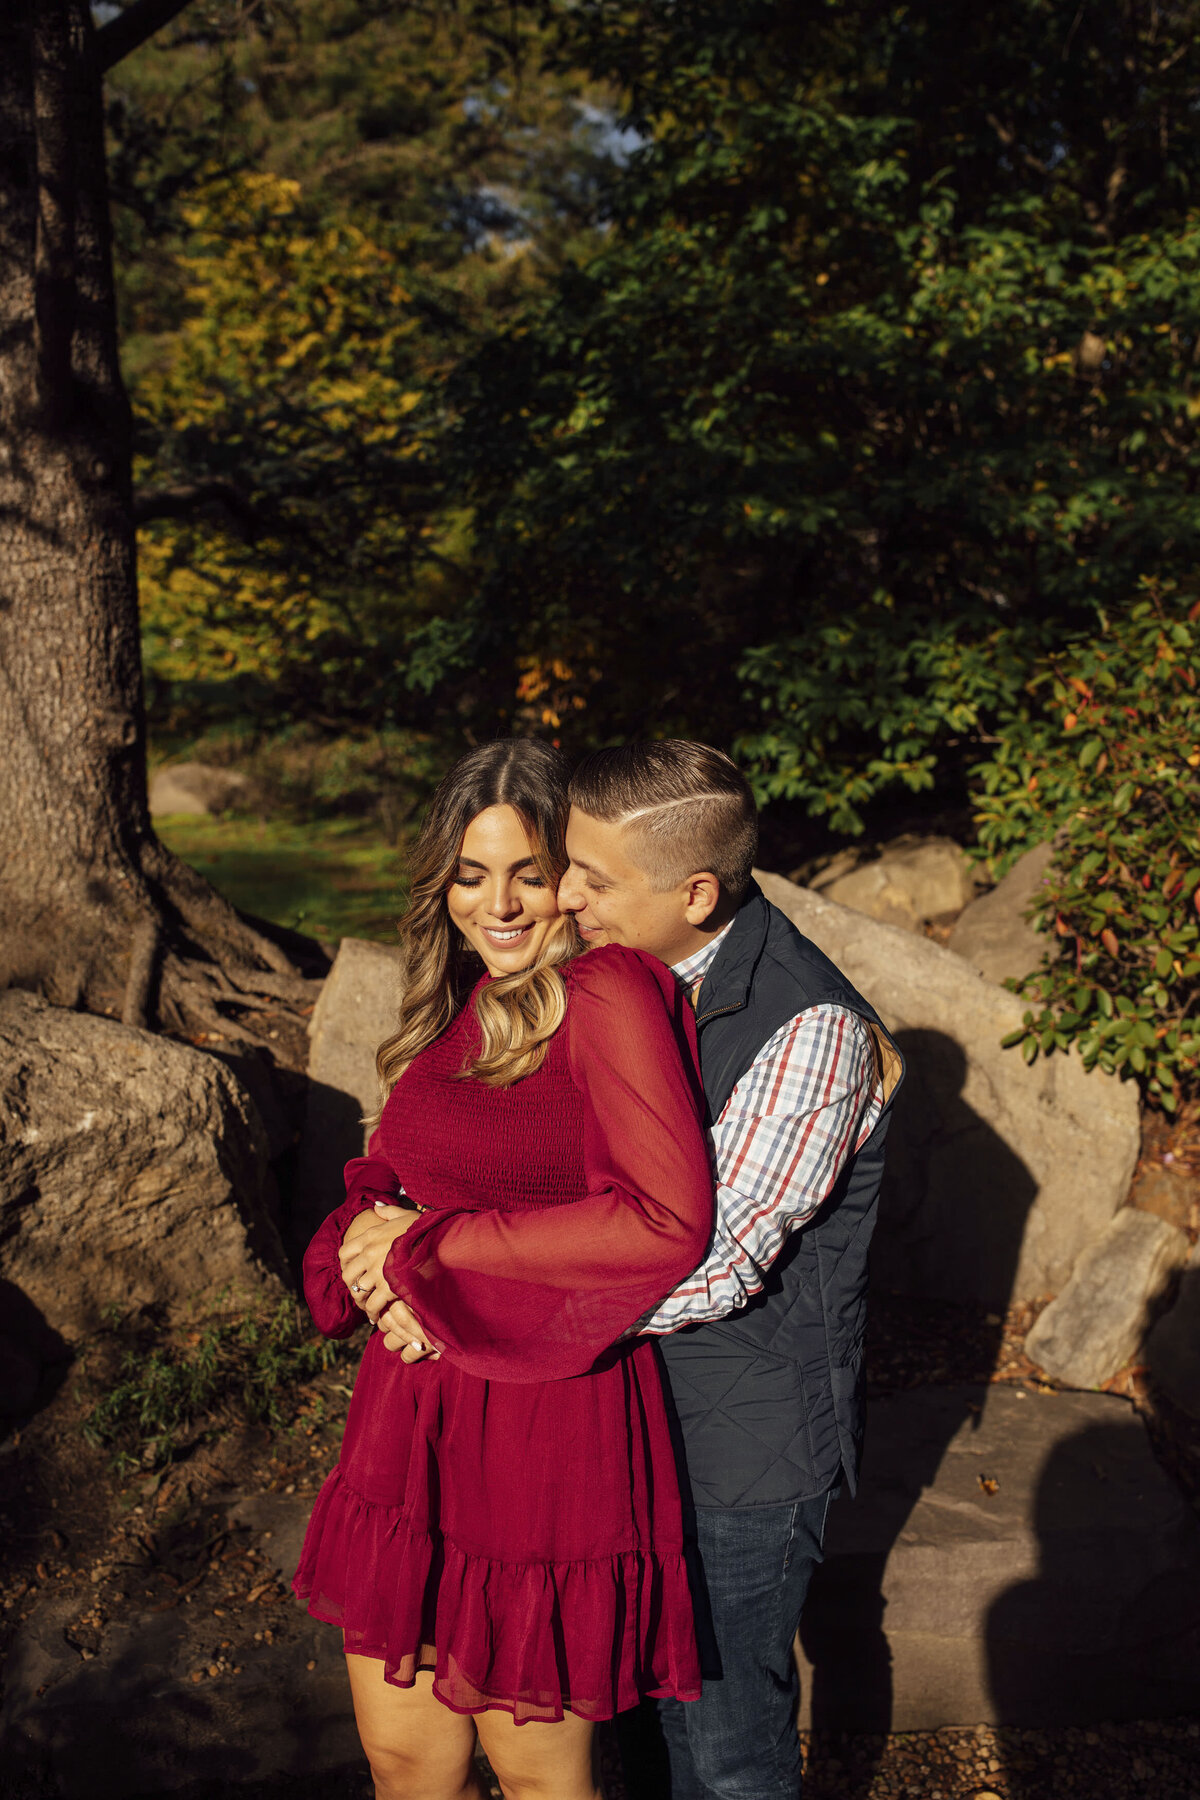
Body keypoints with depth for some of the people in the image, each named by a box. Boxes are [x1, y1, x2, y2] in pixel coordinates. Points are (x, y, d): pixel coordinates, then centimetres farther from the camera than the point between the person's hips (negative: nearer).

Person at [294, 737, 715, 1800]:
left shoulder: (608, 991, -14)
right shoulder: (465, 1004, 11)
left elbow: (671, 1219, -24)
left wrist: (433, 1250, -16)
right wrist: (372, 1225, -7)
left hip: (549, 1432, -7)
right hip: (413, 1417, 7)